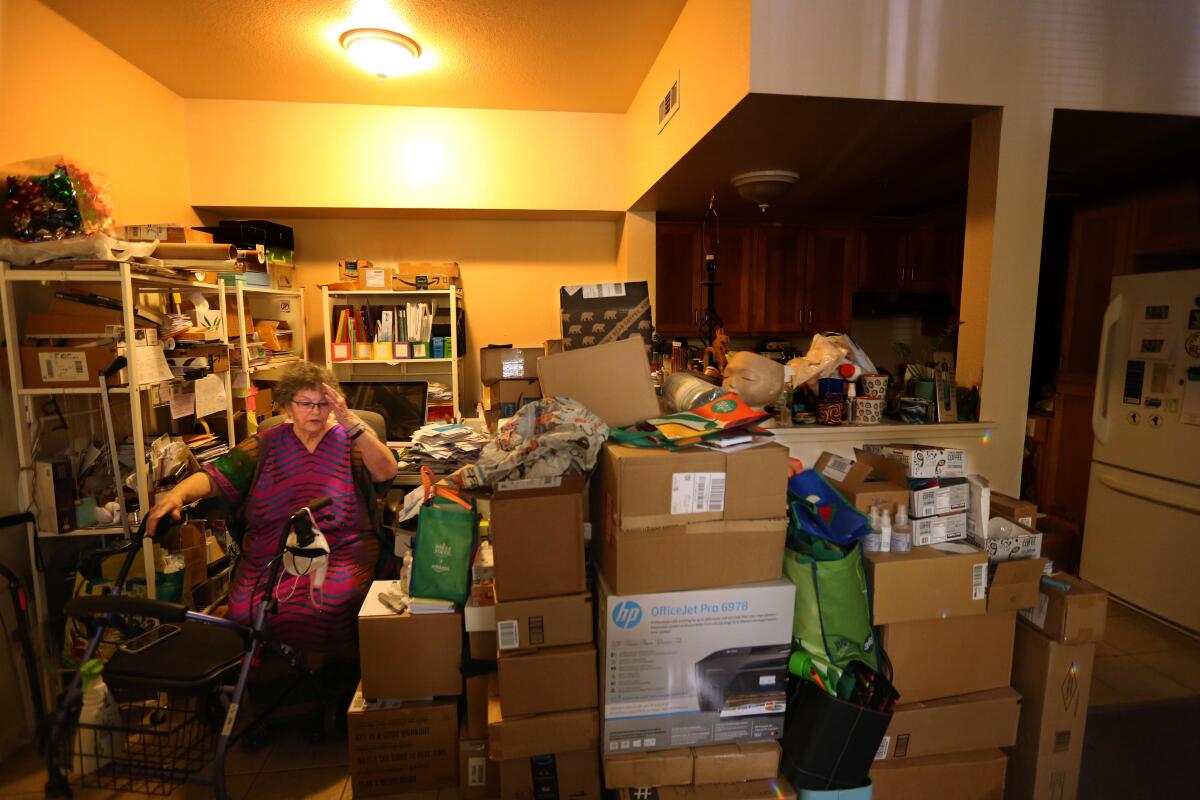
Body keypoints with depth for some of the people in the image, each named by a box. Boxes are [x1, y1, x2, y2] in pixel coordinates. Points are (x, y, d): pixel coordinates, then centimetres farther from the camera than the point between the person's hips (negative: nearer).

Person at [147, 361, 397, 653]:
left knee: (322, 611, -28)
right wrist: (178, 493, -21)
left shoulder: (349, 441, 4)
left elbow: (386, 471, -14)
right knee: (245, 613, -20)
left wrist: (350, 421, -21)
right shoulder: (266, 445, 12)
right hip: (267, 557, 3)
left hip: (339, 553, -3)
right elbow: (217, 475, 0)